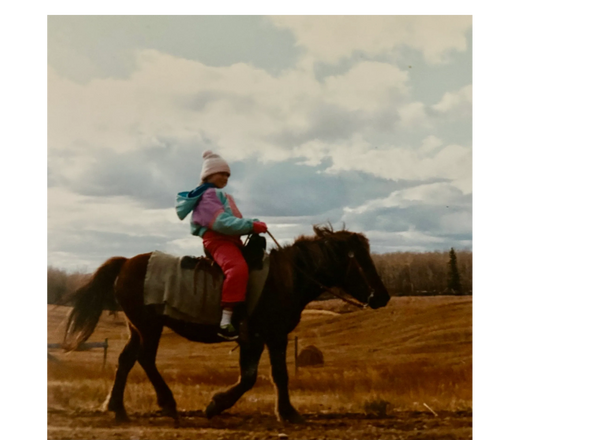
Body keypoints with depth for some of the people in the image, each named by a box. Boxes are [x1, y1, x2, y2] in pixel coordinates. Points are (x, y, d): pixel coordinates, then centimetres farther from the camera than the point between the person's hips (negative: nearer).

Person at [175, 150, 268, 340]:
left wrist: (253, 224, 7)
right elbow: (221, 222, -18)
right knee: (238, 268, -35)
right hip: (217, 240, -11)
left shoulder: (221, 196, 28)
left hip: (231, 240, 11)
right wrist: (250, 226, -20)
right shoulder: (207, 195, -5)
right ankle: (226, 322, -38)